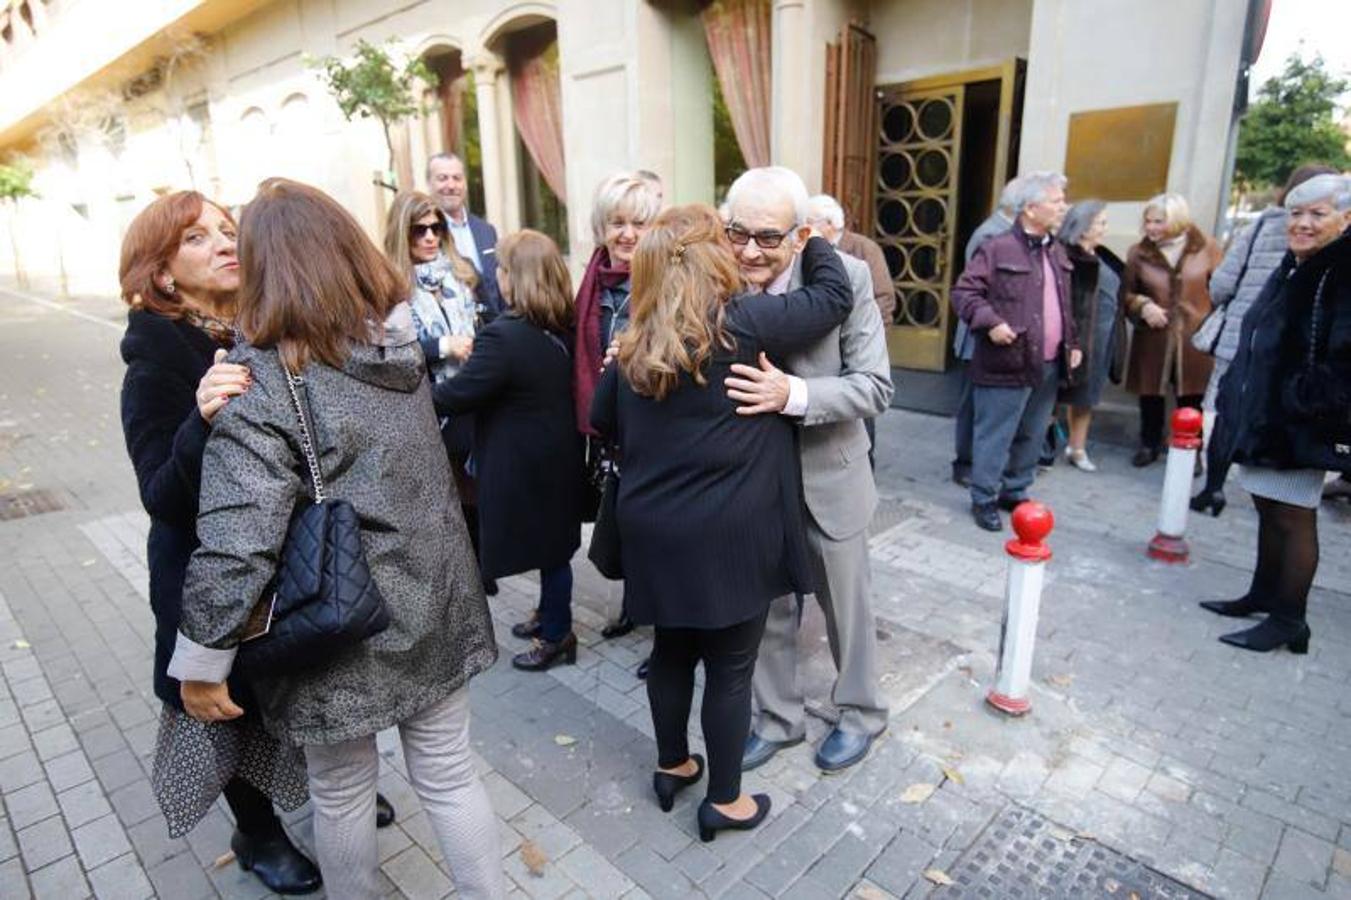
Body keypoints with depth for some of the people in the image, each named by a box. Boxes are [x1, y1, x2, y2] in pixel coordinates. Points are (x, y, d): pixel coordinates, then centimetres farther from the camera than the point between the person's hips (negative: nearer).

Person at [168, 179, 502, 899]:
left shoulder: (262, 383, -18)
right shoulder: (402, 342, -1)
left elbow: (234, 541, -23)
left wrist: (200, 662, -12)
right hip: (434, 605, 5)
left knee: (342, 796, 19)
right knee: (449, 776, 18)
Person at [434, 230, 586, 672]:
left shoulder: (503, 336, -25)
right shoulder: (563, 328, 1)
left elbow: (458, 394, -20)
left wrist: (426, 392, 1)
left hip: (528, 462, -8)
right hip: (558, 454, 8)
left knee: (546, 545, 7)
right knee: (553, 539, 20)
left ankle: (557, 634, 24)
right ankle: (551, 614, 38)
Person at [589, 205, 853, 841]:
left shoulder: (635, 345, 3)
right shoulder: (744, 324, -14)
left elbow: (602, 421, 15)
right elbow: (835, 297, -3)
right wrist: (814, 240, 15)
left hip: (653, 531, 6)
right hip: (728, 535, -5)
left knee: (671, 651, 21)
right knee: (730, 666, 10)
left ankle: (672, 766, 41)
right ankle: (724, 801, 28)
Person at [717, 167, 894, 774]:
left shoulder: (845, 278, -18)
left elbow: (876, 386, -19)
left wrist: (793, 394, -35)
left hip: (828, 478, -2)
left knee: (845, 605, 18)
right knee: (765, 606, 18)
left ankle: (861, 713, 45)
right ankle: (778, 717, 43)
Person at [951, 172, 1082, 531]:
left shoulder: (1057, 252, 16)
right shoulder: (997, 249, -10)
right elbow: (964, 292, -13)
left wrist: (1072, 343, 18)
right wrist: (991, 322, -25)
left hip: (1048, 366, 8)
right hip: (1008, 364, -8)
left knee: (1032, 437, 16)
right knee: (995, 437, 0)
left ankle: (1015, 492, 31)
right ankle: (984, 500, 13)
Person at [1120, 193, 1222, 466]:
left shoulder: (1206, 248, -1)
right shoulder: (1138, 252, 0)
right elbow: (1126, 293, 8)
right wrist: (1143, 305, -12)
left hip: (1195, 337, -1)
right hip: (1152, 338, 1)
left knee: (1191, 397, 6)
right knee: (1150, 394, 10)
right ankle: (1149, 444, 30)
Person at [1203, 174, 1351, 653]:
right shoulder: (1291, 269, 13)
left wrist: (1307, 402, -20)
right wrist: (1237, 395, 17)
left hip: (1302, 424, -8)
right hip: (1262, 413, 8)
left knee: (1293, 518, 0)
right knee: (1268, 509, 17)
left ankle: (1289, 620, 12)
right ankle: (1264, 595, 32)